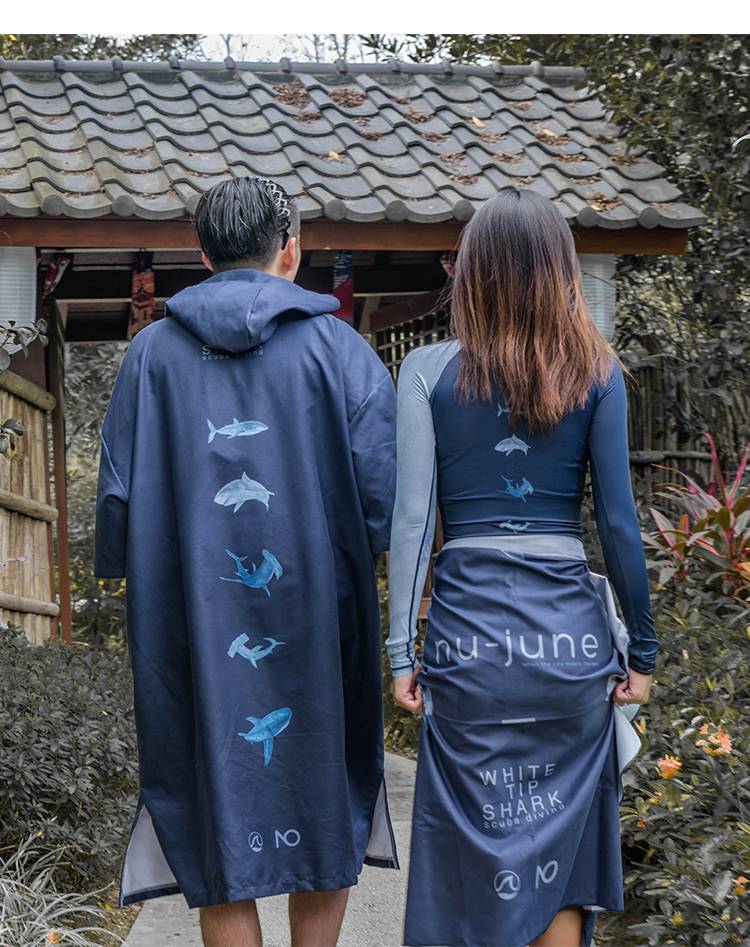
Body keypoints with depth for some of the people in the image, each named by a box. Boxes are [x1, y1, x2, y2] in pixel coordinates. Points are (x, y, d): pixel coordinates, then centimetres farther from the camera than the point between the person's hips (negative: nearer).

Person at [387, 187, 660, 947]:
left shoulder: (428, 371, 0)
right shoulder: (597, 373, 1)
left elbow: (411, 516, -4)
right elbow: (619, 522, 0)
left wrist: (402, 647, -1)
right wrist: (641, 648, 7)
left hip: (469, 631, -1)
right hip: (571, 632, 1)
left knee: (476, 850, 9)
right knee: (559, 844, 11)